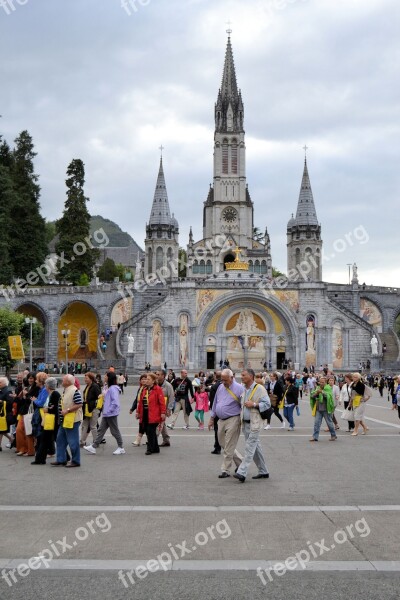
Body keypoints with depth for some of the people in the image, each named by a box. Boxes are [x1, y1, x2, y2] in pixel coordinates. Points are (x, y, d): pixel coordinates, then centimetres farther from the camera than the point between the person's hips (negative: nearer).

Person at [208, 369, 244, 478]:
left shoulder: (239, 389, -10)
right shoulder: (220, 388, 10)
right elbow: (215, 403, 18)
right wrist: (212, 419, 19)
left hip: (232, 421, -7)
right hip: (221, 420, 7)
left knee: (229, 448, -5)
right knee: (222, 444, 12)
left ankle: (225, 470, 2)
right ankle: (240, 463, 25)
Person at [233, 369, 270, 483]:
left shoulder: (259, 389, -10)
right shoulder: (243, 389, 12)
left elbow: (267, 404, -14)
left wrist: (253, 404, -19)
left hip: (254, 423, -8)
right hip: (245, 423, 8)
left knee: (249, 448, -10)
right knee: (256, 448, 13)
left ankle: (242, 473, -15)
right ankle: (263, 472, 22)